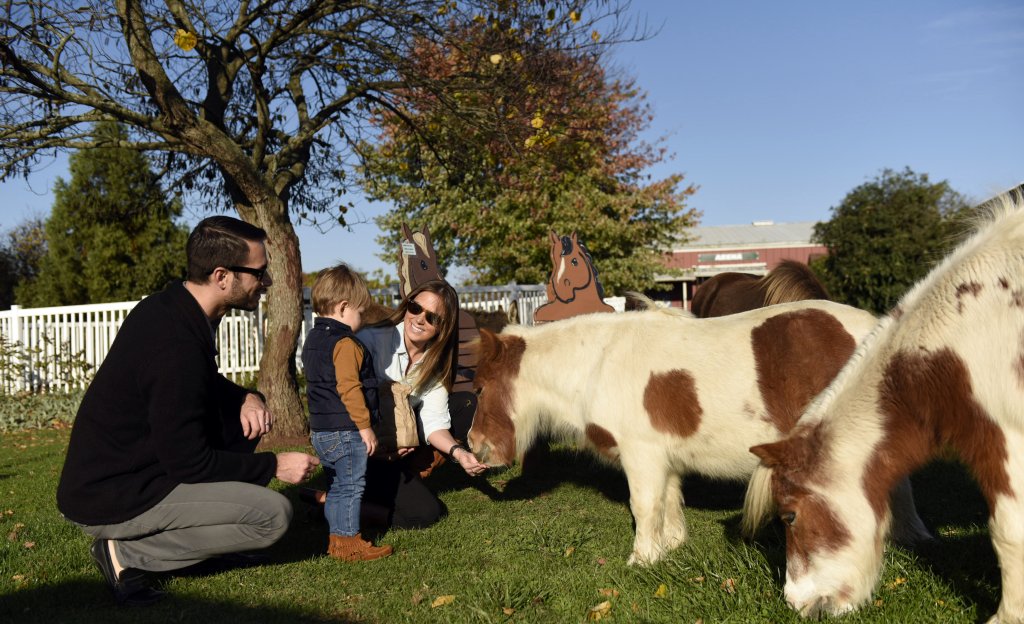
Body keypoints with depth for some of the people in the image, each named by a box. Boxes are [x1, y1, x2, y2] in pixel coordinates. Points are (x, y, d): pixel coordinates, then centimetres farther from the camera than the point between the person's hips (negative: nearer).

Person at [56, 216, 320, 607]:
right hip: (109, 501, -9)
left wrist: (246, 397, -4)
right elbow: (188, 463, -23)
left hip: (116, 465, 9)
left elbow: (207, 384, 17)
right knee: (274, 514, -15)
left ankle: (208, 532, 13)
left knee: (246, 415, 10)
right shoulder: (176, 347, -29)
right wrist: (273, 466, -12)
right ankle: (127, 551, -5)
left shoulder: (172, 304, -1)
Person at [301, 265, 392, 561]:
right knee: (350, 487, -1)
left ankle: (335, 537, 23)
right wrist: (365, 426, -17)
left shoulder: (313, 339, 14)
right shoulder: (345, 344, -17)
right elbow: (349, 389, -22)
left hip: (321, 431, 10)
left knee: (335, 487, 16)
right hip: (346, 431, -9)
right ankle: (348, 541, 5)